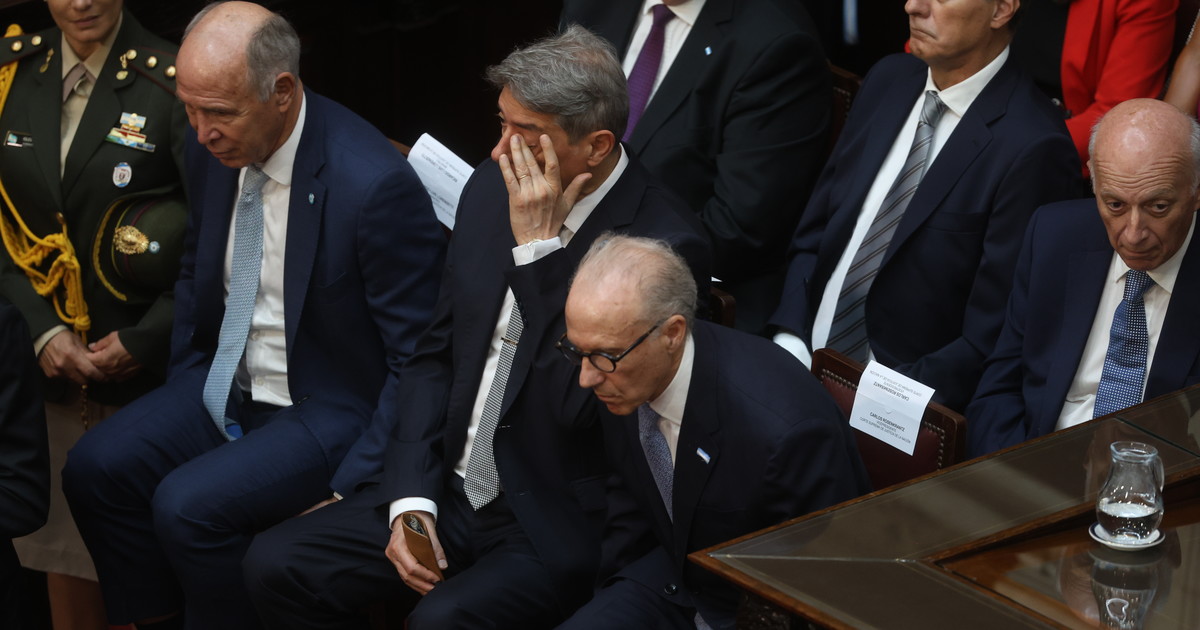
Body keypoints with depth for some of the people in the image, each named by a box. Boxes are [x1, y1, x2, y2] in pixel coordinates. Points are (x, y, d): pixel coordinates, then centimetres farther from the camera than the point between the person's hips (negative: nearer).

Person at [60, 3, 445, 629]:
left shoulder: (375, 184, -26)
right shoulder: (213, 148, -3)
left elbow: (417, 356, -18)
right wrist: (183, 379, 7)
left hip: (330, 407, -7)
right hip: (227, 385, 8)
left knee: (189, 505, -25)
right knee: (93, 468, -8)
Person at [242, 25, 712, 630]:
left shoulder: (666, 243, -18)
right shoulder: (492, 186, 3)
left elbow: (577, 405, -25)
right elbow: (435, 354, 10)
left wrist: (538, 246, -23)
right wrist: (411, 498, -1)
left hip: (560, 526, -7)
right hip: (449, 487, 7)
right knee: (274, 565, -7)